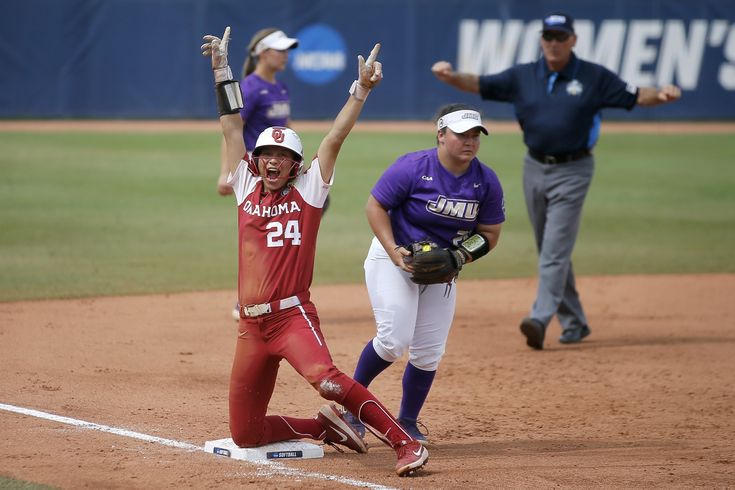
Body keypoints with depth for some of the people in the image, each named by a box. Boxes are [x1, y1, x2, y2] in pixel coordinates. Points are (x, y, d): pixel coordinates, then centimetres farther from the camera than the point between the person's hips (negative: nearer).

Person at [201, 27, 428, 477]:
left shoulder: (307, 191, 3)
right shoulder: (247, 188, 12)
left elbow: (334, 140, -5)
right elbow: (233, 128, 13)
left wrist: (361, 90, -14)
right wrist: (223, 70, 12)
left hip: (294, 316, -5)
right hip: (251, 325, 6)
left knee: (324, 377, -35)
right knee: (246, 435, 4)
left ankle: (407, 444, -32)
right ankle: (325, 427, 25)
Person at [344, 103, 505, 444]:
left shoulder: (487, 182, -7)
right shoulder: (412, 167, -19)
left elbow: (489, 233, 1)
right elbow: (375, 206, -13)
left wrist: (458, 258, -17)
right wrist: (394, 251, -25)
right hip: (394, 258, -5)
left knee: (429, 352, 2)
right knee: (395, 340, -18)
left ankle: (407, 424, 19)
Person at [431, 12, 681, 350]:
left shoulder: (594, 77, -3)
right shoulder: (522, 76, 4)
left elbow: (635, 96, -3)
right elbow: (478, 84, -1)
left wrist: (662, 95, -24)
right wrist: (450, 77, -21)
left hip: (572, 172, -5)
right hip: (535, 169, 5)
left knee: (555, 249, -14)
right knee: (550, 251, 11)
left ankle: (540, 320, -24)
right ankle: (573, 323, 22)